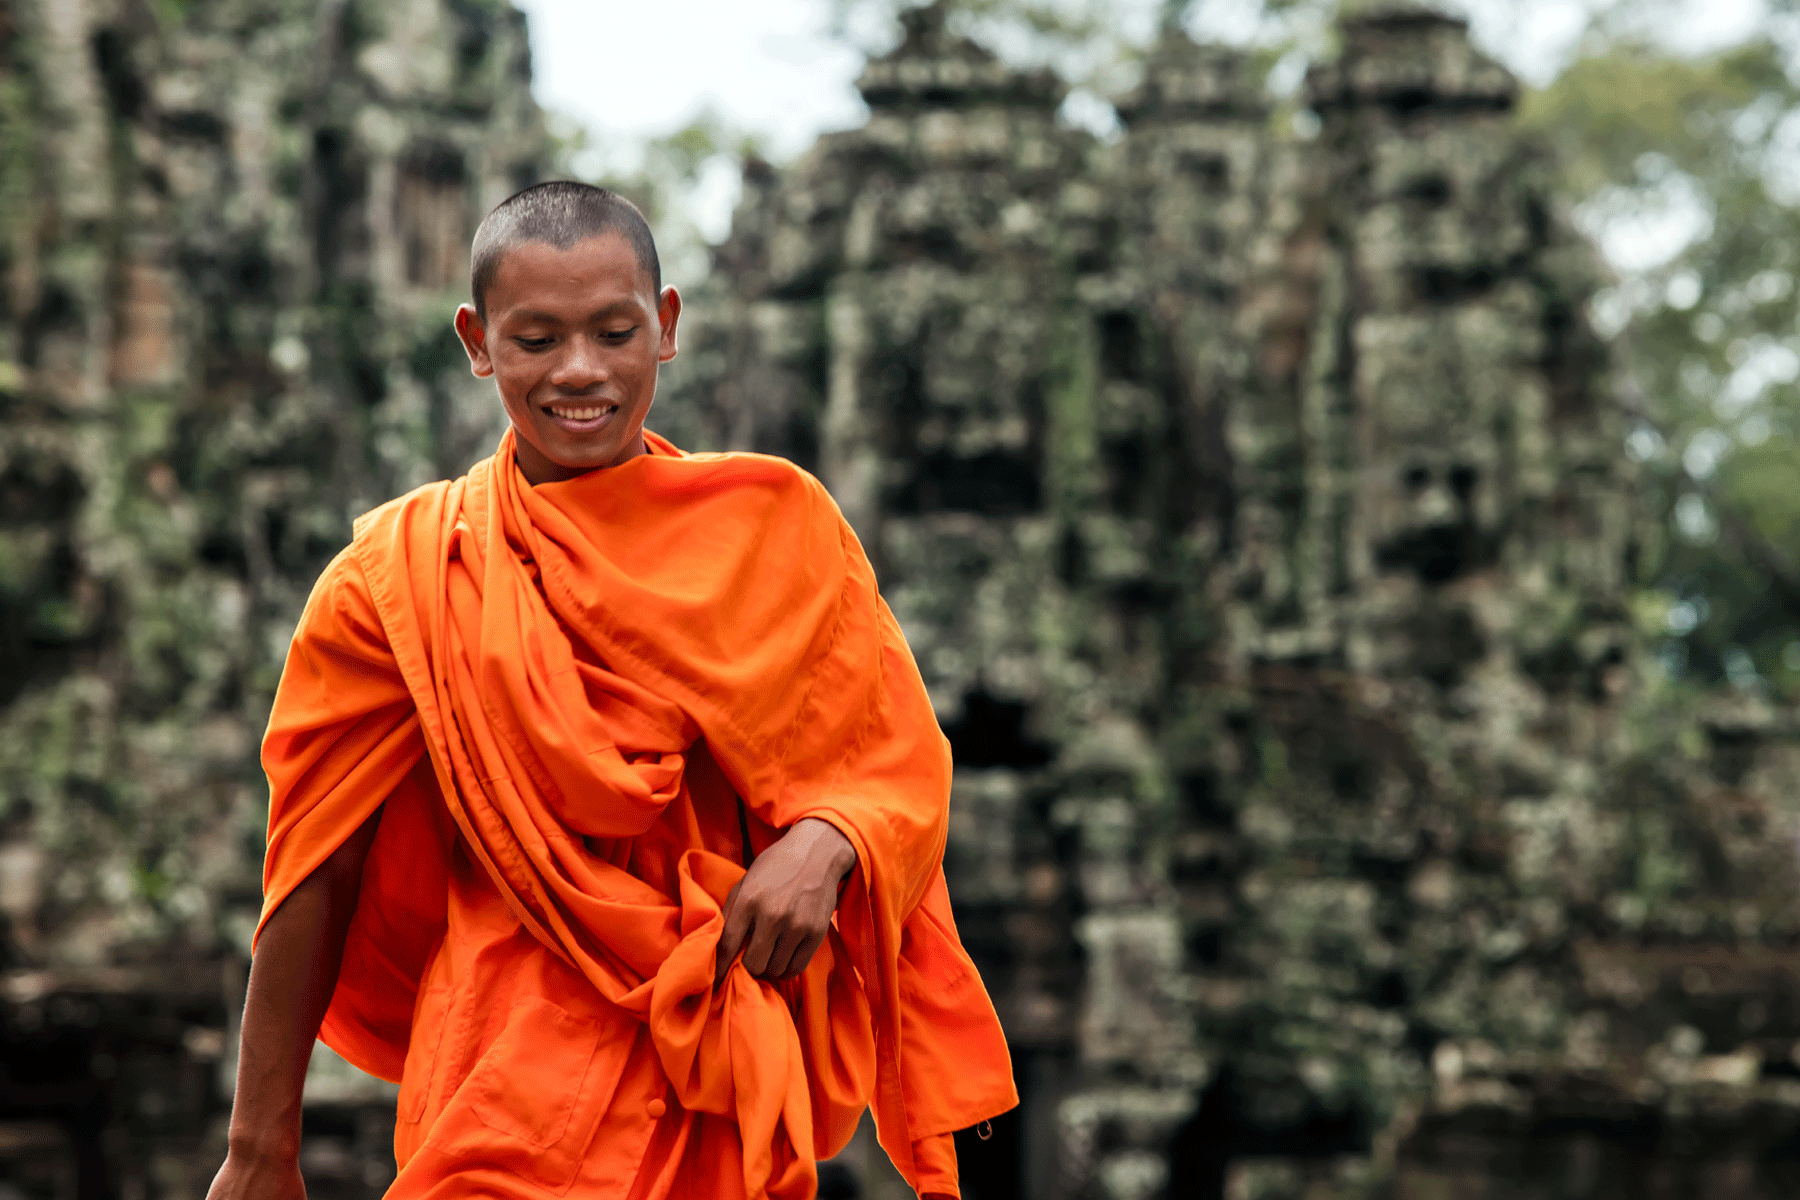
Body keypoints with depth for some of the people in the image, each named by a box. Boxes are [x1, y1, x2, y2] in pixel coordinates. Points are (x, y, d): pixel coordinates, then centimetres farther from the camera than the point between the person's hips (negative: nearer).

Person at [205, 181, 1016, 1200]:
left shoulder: (775, 527, 3)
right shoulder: (406, 573, -1)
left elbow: (900, 767, 7)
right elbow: (318, 874, 2)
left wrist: (823, 845, -17)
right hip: (506, 1106, -1)